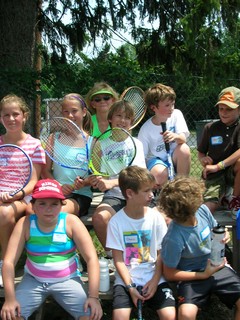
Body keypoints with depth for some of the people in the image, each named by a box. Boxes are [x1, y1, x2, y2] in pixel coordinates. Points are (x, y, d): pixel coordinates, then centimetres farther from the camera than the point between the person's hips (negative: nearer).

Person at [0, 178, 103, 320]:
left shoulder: (71, 222, -12)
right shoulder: (25, 224, -10)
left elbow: (91, 258, -15)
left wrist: (94, 296, -23)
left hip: (67, 280, -1)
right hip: (34, 280, 1)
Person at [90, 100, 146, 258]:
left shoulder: (135, 143, 9)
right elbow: (98, 173, 11)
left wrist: (113, 182, -23)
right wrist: (95, 179, -16)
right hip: (114, 196, 0)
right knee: (99, 217, -32)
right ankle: (112, 254, -5)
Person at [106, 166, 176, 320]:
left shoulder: (156, 217, -3)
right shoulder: (116, 221, -6)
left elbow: (161, 254, 0)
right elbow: (118, 259, -5)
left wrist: (155, 281, -10)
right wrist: (130, 287, -13)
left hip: (154, 278, 1)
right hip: (126, 279, -1)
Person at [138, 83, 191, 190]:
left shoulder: (176, 114, -8)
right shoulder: (146, 129, -15)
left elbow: (183, 139, -19)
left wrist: (176, 136, -45)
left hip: (174, 158, 3)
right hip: (156, 159, -3)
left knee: (184, 149, -31)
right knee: (160, 173, -38)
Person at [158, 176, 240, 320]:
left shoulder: (203, 210, -9)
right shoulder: (174, 238, -26)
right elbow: (169, 274, -13)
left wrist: (223, 235, -8)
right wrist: (203, 275, -15)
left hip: (215, 266, 5)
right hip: (192, 276, -5)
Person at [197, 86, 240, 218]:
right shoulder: (210, 128, 3)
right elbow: (200, 152, 13)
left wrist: (218, 166, -25)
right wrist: (203, 159, -10)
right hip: (214, 176, 0)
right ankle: (224, 194, 11)